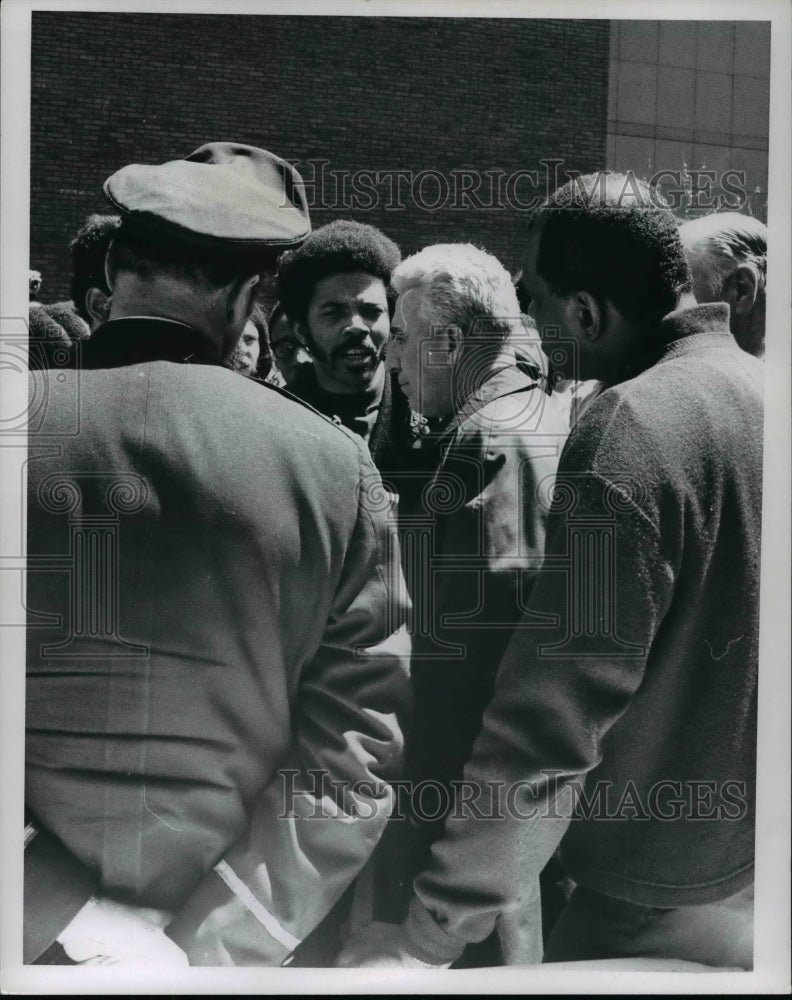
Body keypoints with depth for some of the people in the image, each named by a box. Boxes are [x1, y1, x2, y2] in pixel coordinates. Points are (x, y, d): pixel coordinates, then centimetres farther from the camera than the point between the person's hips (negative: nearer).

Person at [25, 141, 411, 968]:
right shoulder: (332, 465, -12)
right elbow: (356, 749, -11)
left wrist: (71, 930, -10)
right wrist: (206, 947, -8)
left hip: (40, 932, 0)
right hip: (210, 923, 1)